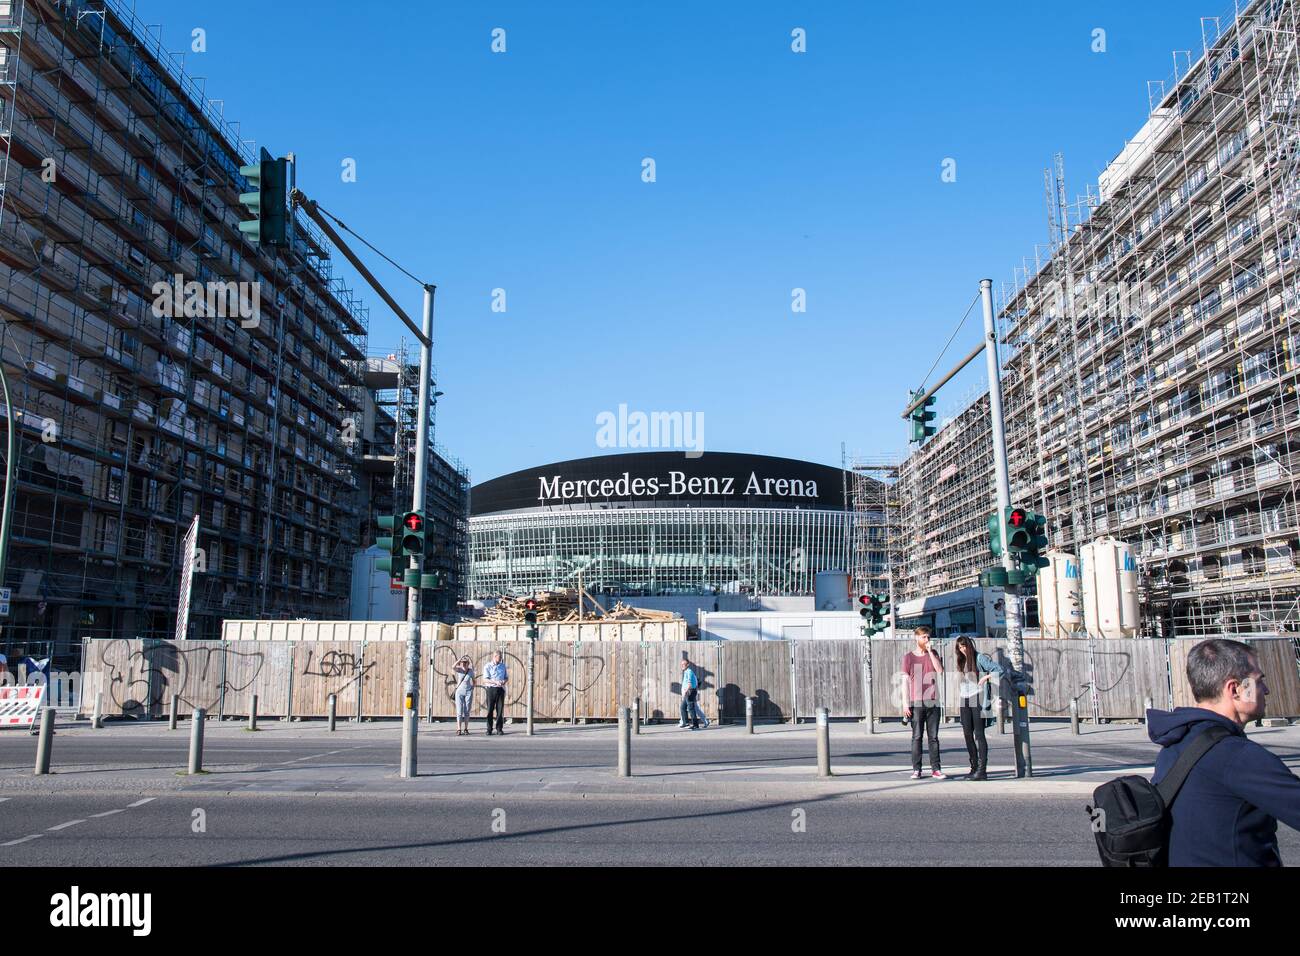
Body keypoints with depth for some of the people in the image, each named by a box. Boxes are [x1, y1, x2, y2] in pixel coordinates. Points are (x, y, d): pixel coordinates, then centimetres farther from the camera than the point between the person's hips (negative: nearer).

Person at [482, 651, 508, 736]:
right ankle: (489, 729, 4)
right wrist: (496, 682, -23)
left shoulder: (503, 666, 14)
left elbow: (507, 677, 19)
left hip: (501, 689, 3)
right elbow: (485, 679, -10)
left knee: (500, 709, 0)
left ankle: (499, 729, 6)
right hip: (491, 689, -3)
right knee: (490, 710, -2)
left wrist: (505, 681, -6)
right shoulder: (488, 667, 0)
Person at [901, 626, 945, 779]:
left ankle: (935, 769, 8)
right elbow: (906, 681, 0)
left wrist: (930, 652, -8)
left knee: (934, 737, 5)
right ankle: (916, 770, 3)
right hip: (916, 703, -2)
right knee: (917, 737, 0)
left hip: (933, 702, 2)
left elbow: (940, 670, -7)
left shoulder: (933, 654, 11)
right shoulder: (908, 657, 4)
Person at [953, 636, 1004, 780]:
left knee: (979, 734, -8)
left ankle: (982, 770, -8)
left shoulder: (980, 658, -4)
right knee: (967, 735, 6)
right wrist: (960, 697, 12)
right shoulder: (961, 662, 15)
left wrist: (986, 677, -20)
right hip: (965, 703, 6)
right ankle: (974, 767, 14)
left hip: (978, 701, -6)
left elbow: (1001, 669, -10)